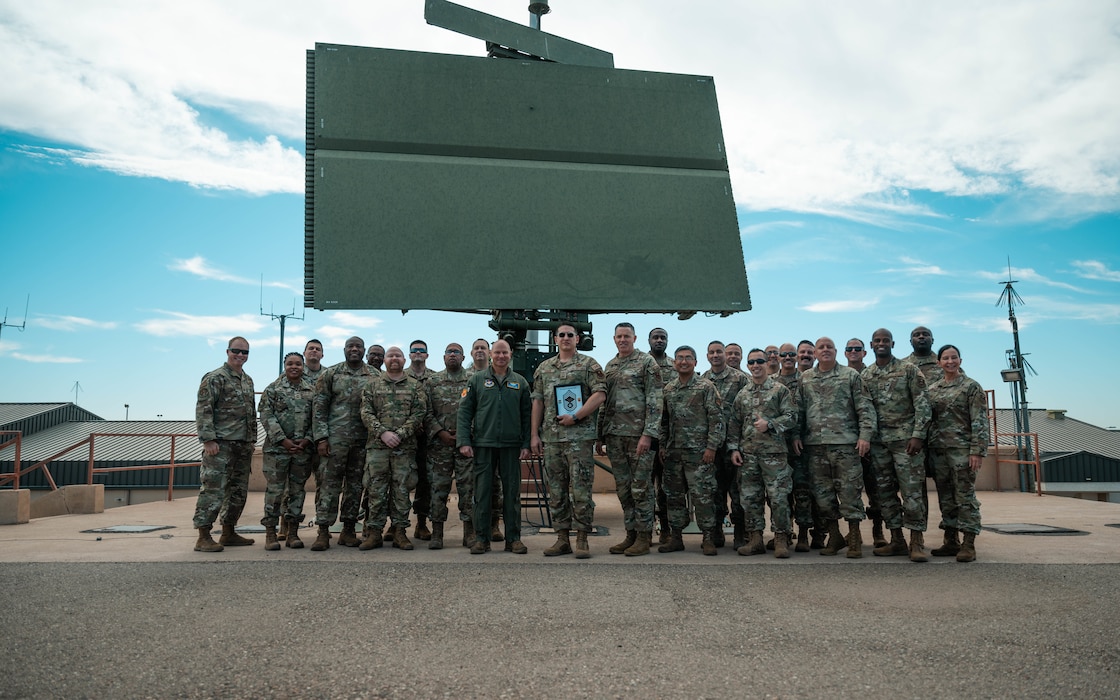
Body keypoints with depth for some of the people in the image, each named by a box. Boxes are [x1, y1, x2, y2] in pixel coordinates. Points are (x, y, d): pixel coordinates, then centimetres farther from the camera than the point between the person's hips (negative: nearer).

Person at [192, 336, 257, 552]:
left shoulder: (248, 380, 17)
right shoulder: (214, 378, -6)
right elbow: (203, 410, -12)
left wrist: (252, 439, 17)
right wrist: (208, 439, -19)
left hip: (243, 445, 8)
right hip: (221, 444, -8)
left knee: (238, 491, 11)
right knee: (213, 490, -8)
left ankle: (229, 533, 22)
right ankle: (203, 538, -4)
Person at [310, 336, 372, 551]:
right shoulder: (330, 374, 3)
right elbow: (319, 407, 1)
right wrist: (321, 437, -7)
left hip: (363, 440, 2)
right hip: (336, 438, -2)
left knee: (355, 485, 8)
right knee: (330, 484, -2)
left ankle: (348, 530, 17)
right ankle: (323, 531, 2)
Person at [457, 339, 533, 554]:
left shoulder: (520, 382, 9)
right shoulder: (477, 379, 5)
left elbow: (527, 416, 10)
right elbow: (464, 411, 3)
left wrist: (526, 444, 2)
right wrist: (464, 441, -5)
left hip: (511, 446, 1)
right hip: (483, 445, -1)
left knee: (512, 492, 5)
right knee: (482, 492, 3)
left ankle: (513, 538, 13)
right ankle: (481, 538, 11)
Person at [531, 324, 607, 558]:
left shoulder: (589, 365, 3)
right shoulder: (544, 368, 16)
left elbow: (600, 395, -7)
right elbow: (537, 402, 14)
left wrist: (575, 417, -14)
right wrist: (534, 434, 7)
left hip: (580, 436, -4)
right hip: (551, 438, 5)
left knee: (581, 489, -4)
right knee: (556, 490, 8)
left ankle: (582, 539, 4)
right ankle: (562, 538, 15)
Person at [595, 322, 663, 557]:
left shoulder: (647, 363, -4)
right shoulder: (610, 366, 16)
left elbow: (654, 401, -11)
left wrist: (648, 434, -19)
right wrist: (600, 436, 15)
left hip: (638, 434, -6)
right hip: (614, 435, 7)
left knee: (641, 487, -2)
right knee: (623, 488, 10)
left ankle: (644, 537, 5)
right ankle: (631, 534, 18)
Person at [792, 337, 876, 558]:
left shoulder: (851, 376, 4)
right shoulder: (805, 378, 13)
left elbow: (865, 408, 0)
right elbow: (799, 409, 15)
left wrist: (865, 435, -10)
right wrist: (796, 435, 5)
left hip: (845, 442, -3)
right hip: (815, 445, 3)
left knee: (849, 491, -2)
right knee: (822, 492, 7)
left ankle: (854, 538, 8)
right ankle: (834, 536, 20)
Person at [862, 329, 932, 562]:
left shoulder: (909, 370, 0)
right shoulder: (864, 376, 11)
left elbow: (922, 403, -5)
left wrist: (918, 435, -14)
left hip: (905, 438, -4)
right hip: (878, 441, 4)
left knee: (912, 490, -5)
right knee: (885, 491, 6)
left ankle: (916, 542, 0)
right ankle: (897, 540, 15)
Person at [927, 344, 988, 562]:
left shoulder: (971, 386, -1)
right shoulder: (932, 389, 13)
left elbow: (980, 422, -7)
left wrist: (977, 451, -15)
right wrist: (926, 448, 11)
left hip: (961, 449, -5)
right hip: (938, 449, 5)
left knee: (965, 496, -4)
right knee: (945, 497, 9)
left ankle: (969, 544, 0)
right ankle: (951, 542, 16)